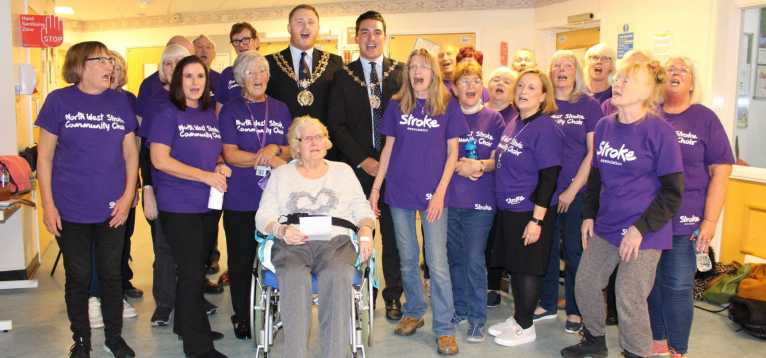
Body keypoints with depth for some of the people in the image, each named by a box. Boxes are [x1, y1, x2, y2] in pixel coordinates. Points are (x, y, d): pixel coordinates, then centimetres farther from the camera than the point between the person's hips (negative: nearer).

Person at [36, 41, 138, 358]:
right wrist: (48, 204, -6)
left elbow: (131, 153, 6)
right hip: (71, 210, -2)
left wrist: (128, 196, -3)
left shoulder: (120, 101, 3)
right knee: (78, 277, 9)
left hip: (113, 209, 2)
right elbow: (45, 156, -2)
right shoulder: (59, 100, -4)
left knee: (112, 274, 11)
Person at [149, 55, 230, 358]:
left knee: (196, 269, 16)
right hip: (179, 207, -6)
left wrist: (220, 166, -1)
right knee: (191, 273, -2)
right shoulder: (168, 114, -8)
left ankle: (187, 325, 34)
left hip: (208, 204, 6)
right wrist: (205, 176, -18)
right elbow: (160, 160, -16)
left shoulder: (211, 114, 11)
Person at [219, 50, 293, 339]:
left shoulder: (280, 109, 11)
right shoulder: (231, 110, 2)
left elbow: (292, 150, 10)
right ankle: (242, 318, 20)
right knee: (241, 260, 6)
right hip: (240, 200, -2)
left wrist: (275, 149, -12)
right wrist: (269, 159, -17)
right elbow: (230, 154, -7)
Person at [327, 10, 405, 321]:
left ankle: (393, 295, 17)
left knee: (393, 233, 5)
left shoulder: (402, 72, 5)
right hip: (357, 166, 0)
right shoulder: (343, 77, 6)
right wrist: (363, 161, -8)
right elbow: (336, 125, 1)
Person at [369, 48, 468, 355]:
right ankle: (414, 313, 29)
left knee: (437, 262, -3)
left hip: (433, 193, -2)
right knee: (407, 259, 12)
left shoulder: (448, 106, 0)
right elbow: (388, 148, 9)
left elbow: (452, 152, 0)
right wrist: (375, 188, 6)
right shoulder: (396, 105, 6)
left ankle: (445, 328, 6)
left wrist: (440, 192, -9)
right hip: (399, 192, 3)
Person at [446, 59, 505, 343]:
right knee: (454, 258, 12)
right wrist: (459, 166, -16)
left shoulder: (493, 119, 2)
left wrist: (480, 165, -19)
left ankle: (477, 318, 11)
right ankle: (459, 309, 29)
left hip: (480, 201, -2)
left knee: (474, 261, -1)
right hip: (449, 199, 2)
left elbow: (499, 159, 1)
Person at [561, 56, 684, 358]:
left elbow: (672, 192, -12)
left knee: (629, 300, 0)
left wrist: (641, 228, -17)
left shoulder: (659, 130, -13)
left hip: (642, 232, -6)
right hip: (605, 226, 6)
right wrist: (589, 215, 7)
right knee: (585, 285, 14)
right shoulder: (604, 126, 4)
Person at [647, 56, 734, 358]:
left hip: (684, 220, -2)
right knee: (652, 281, 11)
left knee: (677, 286, 2)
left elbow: (720, 170, -3)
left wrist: (710, 221, -9)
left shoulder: (704, 118, -1)